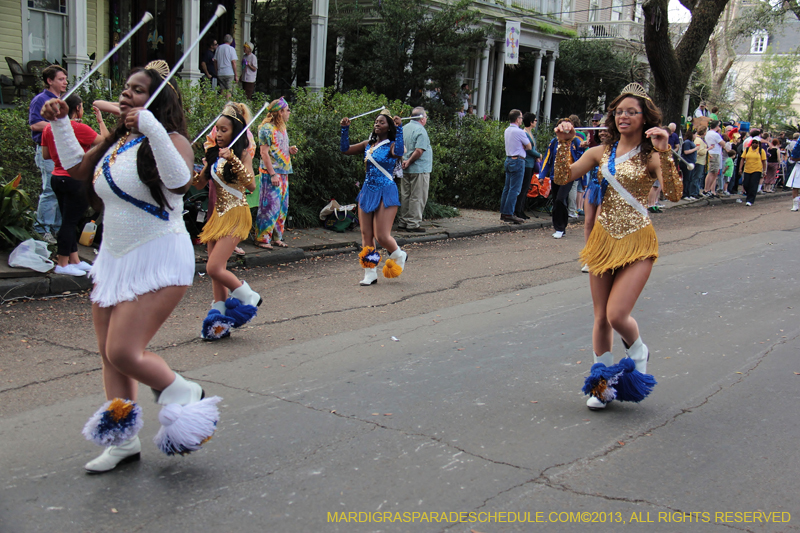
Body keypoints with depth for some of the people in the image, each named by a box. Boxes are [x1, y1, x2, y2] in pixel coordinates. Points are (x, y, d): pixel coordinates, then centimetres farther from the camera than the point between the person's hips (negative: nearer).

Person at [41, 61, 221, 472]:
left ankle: (184, 395, 14)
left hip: (158, 260, -9)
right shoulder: (116, 141, 11)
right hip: (115, 258, 9)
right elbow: (76, 167, 25)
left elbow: (179, 182, -34)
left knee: (123, 352, -14)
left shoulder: (171, 140, -12)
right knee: (109, 353, 12)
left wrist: (152, 129, -40)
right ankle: (122, 440, 26)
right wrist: (60, 124, 16)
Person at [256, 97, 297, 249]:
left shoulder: (282, 128, 15)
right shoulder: (267, 128, -10)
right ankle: (262, 238, -2)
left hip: (283, 173, 9)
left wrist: (290, 150, 5)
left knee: (282, 207, 10)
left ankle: (277, 237, 18)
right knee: (270, 206, -8)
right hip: (271, 173, -9)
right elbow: (264, 153, -14)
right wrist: (273, 174, -19)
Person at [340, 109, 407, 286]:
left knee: (381, 236, -8)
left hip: (385, 193, -6)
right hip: (367, 191, 6)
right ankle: (370, 274, 12)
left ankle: (399, 255, 24)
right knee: (366, 236, 4)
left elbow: (399, 152, -30)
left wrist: (399, 129, -27)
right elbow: (345, 149, 9)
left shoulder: (391, 145, -6)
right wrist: (345, 129, 0)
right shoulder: (368, 144, 10)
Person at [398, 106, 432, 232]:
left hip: (406, 170, 8)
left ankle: (403, 222, 20)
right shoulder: (420, 130, -14)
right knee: (418, 197, 0)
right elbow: (419, 151, -22)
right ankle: (413, 224, 2)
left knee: (405, 196, 14)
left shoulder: (405, 128, 10)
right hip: (419, 169, -8)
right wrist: (409, 162, -12)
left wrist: (404, 161, 8)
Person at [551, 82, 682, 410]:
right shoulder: (601, 153, 7)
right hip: (604, 239, 4)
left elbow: (673, 195, -20)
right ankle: (603, 382, 24)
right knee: (601, 318, 9)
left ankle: (638, 353, 21)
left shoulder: (651, 157, -5)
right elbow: (563, 177, -1)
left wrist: (663, 153, -28)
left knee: (617, 314, -13)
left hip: (636, 242, -4)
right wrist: (564, 144, -12)